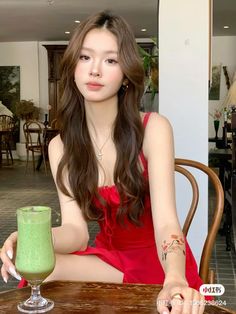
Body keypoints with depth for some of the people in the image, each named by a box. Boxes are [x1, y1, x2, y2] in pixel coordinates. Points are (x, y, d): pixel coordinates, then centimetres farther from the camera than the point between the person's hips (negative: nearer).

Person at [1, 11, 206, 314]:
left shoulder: (153, 128, -15)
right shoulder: (60, 146, -4)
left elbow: (166, 220, -26)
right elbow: (75, 228, -14)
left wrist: (175, 281, -46)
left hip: (161, 263, -3)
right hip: (109, 259, 4)